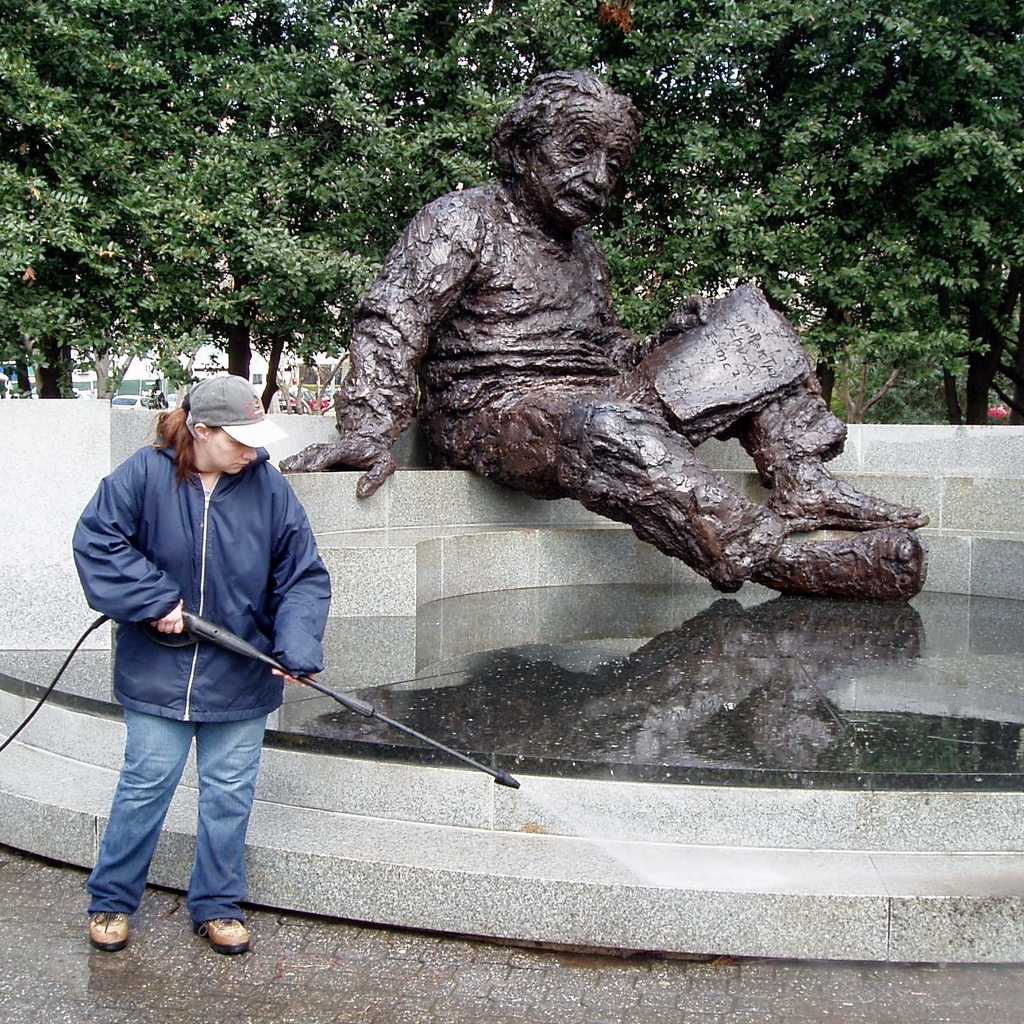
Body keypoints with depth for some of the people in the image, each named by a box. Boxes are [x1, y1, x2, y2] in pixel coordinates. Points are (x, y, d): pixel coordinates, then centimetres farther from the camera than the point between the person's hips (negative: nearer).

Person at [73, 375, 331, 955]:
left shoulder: (270, 487, -7)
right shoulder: (145, 476, -10)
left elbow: (303, 577, -6)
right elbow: (96, 540, -9)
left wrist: (297, 651, -19)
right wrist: (156, 602, -16)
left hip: (241, 676, 2)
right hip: (158, 670, -1)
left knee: (230, 792, 11)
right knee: (145, 785, 8)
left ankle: (219, 905, 28)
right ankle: (111, 900, 28)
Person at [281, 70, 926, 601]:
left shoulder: (586, 253, 24)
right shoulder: (462, 220, 0)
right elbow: (392, 320, -12)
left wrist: (671, 344, 5)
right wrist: (371, 430, -27)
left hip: (601, 400, 8)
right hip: (494, 408, -8)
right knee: (603, 431, -41)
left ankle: (801, 484, -17)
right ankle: (766, 555, -46)